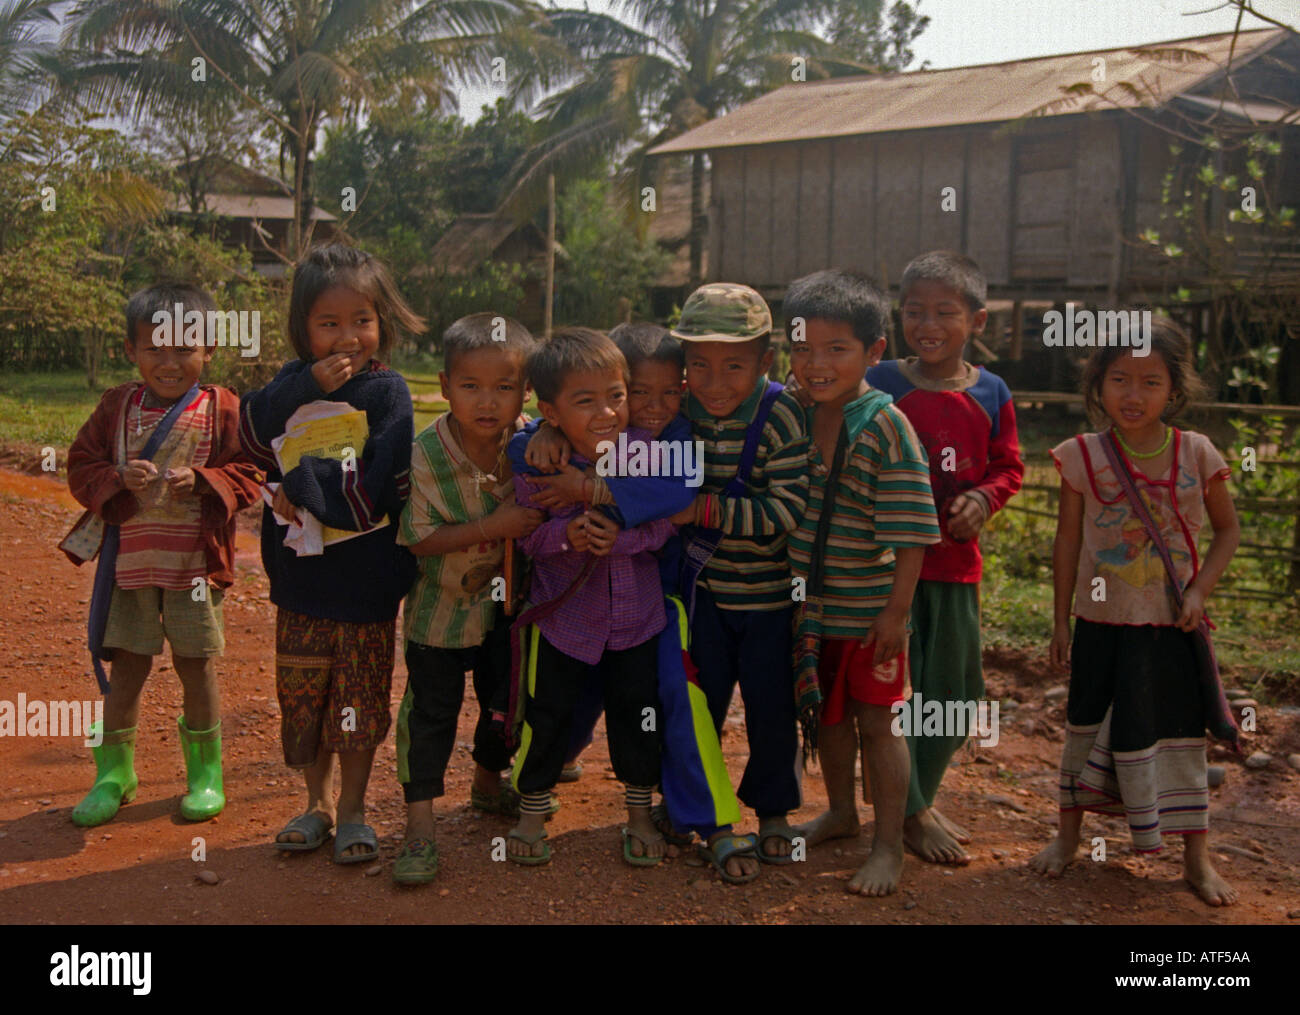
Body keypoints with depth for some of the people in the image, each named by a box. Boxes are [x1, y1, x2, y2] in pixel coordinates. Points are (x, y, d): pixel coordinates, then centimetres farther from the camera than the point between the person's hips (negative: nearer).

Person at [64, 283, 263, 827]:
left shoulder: (223, 409, -3)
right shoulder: (117, 406, 4)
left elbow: (247, 476, -4)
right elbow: (81, 468, 3)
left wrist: (200, 481, -21)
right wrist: (119, 480, -16)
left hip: (196, 563, -2)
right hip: (130, 559, 2)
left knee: (197, 666, 7)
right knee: (127, 667, 8)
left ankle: (205, 773, 24)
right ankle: (114, 773, 24)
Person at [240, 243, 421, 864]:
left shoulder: (386, 391, -8)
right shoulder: (295, 383, 4)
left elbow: (382, 485, -18)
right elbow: (254, 436, -13)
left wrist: (305, 487, -16)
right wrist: (307, 386, -22)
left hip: (367, 579, -3)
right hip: (301, 577, 4)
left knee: (361, 696, 7)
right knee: (302, 694, 13)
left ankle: (352, 811, 23)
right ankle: (317, 802, 31)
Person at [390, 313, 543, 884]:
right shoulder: (426, 456, -24)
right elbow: (420, 537, -23)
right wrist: (491, 528, -31)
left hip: (507, 600, 4)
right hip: (441, 606, -4)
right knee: (431, 710, 2)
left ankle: (488, 783, 44)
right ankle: (420, 824, 11)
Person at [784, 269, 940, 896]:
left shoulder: (884, 425, -17)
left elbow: (910, 533, -17)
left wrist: (896, 611, -17)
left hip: (869, 606, -6)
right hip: (810, 602, 6)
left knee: (877, 721, 4)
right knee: (828, 714, 20)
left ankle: (889, 845, 17)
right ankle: (840, 813, 40)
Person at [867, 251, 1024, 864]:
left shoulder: (990, 393, 4)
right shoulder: (880, 384, -4)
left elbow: (1009, 467, 10)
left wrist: (983, 498, -9)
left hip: (956, 560, 4)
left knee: (957, 688, 12)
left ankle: (922, 796, 32)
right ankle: (908, 813, 15)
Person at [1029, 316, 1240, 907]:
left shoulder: (1197, 455, -7)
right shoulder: (1083, 457, -7)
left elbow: (1227, 530, 5)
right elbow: (1068, 542, 0)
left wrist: (1199, 591, -9)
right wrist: (1061, 619, 3)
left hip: (1172, 624, 0)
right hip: (1102, 621, 0)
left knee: (1178, 730, 7)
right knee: (1089, 726, 13)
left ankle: (1196, 856, 21)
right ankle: (1069, 834, 30)